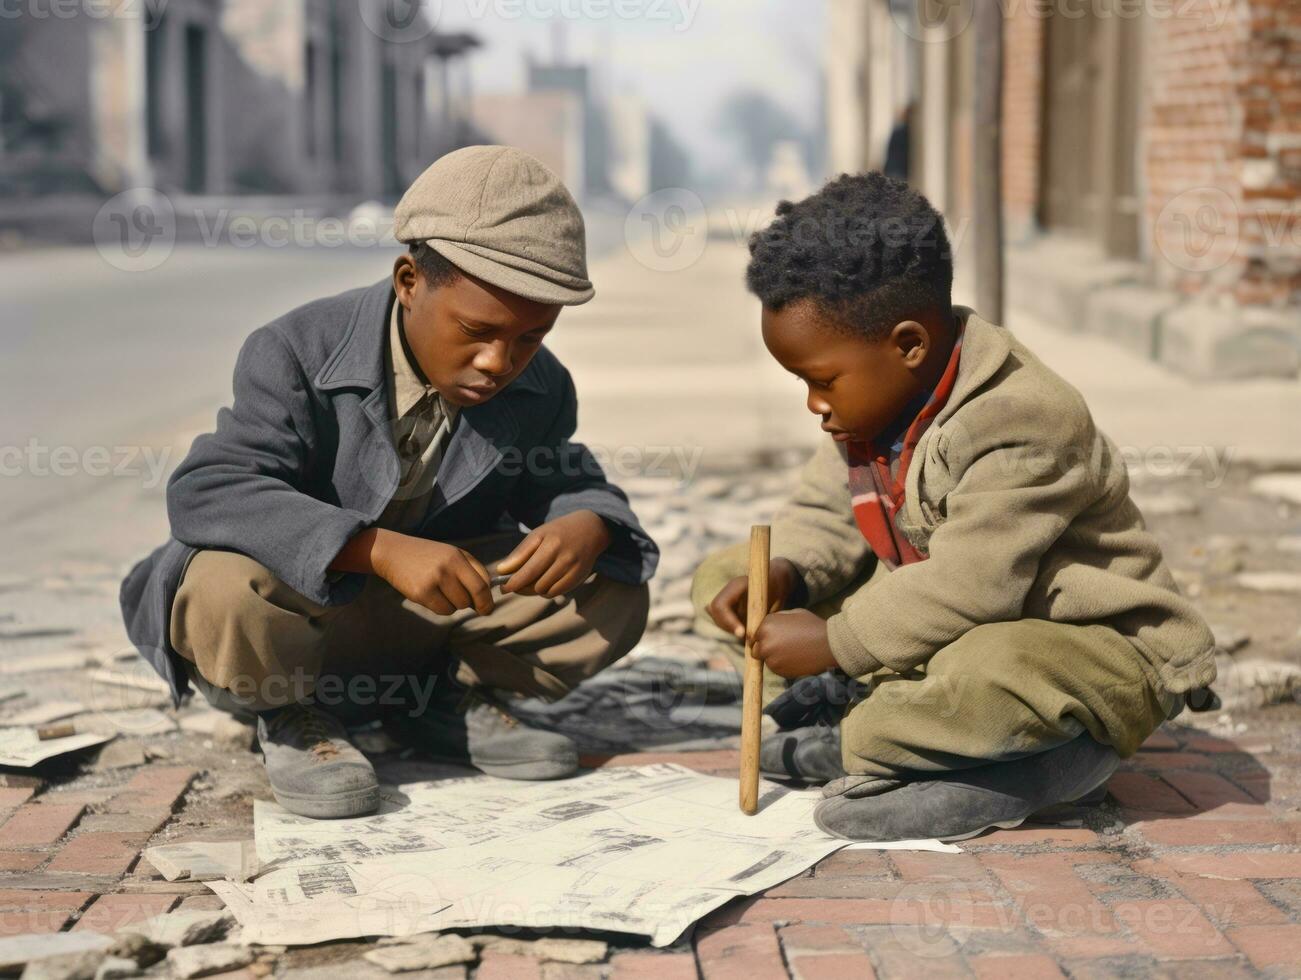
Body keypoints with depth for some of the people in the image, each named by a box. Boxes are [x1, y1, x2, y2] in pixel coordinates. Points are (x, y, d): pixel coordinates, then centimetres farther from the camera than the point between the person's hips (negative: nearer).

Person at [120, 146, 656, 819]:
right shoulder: (298, 353, -20)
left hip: (437, 616, 4)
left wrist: (587, 524, -21)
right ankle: (292, 715, -4)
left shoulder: (539, 388, -5)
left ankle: (454, 698, 10)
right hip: (298, 619, -4)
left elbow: (564, 481, 9)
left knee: (612, 594, -15)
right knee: (225, 596, -39)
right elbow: (204, 490, -32)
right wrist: (380, 548, -46)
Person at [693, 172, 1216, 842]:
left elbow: (966, 586, -31)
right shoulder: (871, 408, 2)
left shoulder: (1023, 423, -27)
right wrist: (782, 572, -14)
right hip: (944, 629, 9)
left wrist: (835, 643, -25)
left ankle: (853, 742, -19)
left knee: (1002, 670, -48)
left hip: (1091, 648, -9)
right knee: (724, 578, 1)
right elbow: (825, 517, 9)